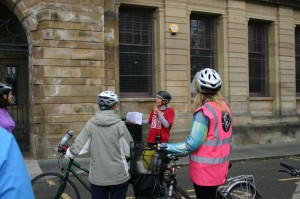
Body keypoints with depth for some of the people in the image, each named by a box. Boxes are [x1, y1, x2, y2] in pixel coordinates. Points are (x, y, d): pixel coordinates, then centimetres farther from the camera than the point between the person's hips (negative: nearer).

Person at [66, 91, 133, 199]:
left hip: (97, 177, 2)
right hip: (118, 176, -2)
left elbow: (78, 147, -3)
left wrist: (68, 152, 18)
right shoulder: (119, 124, -10)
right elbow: (128, 151, -7)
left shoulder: (91, 124, -5)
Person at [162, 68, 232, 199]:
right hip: (220, 167, 8)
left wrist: (167, 147, -14)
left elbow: (192, 144, -22)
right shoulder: (225, 108, 4)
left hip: (205, 170, -8)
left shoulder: (204, 112, -21)